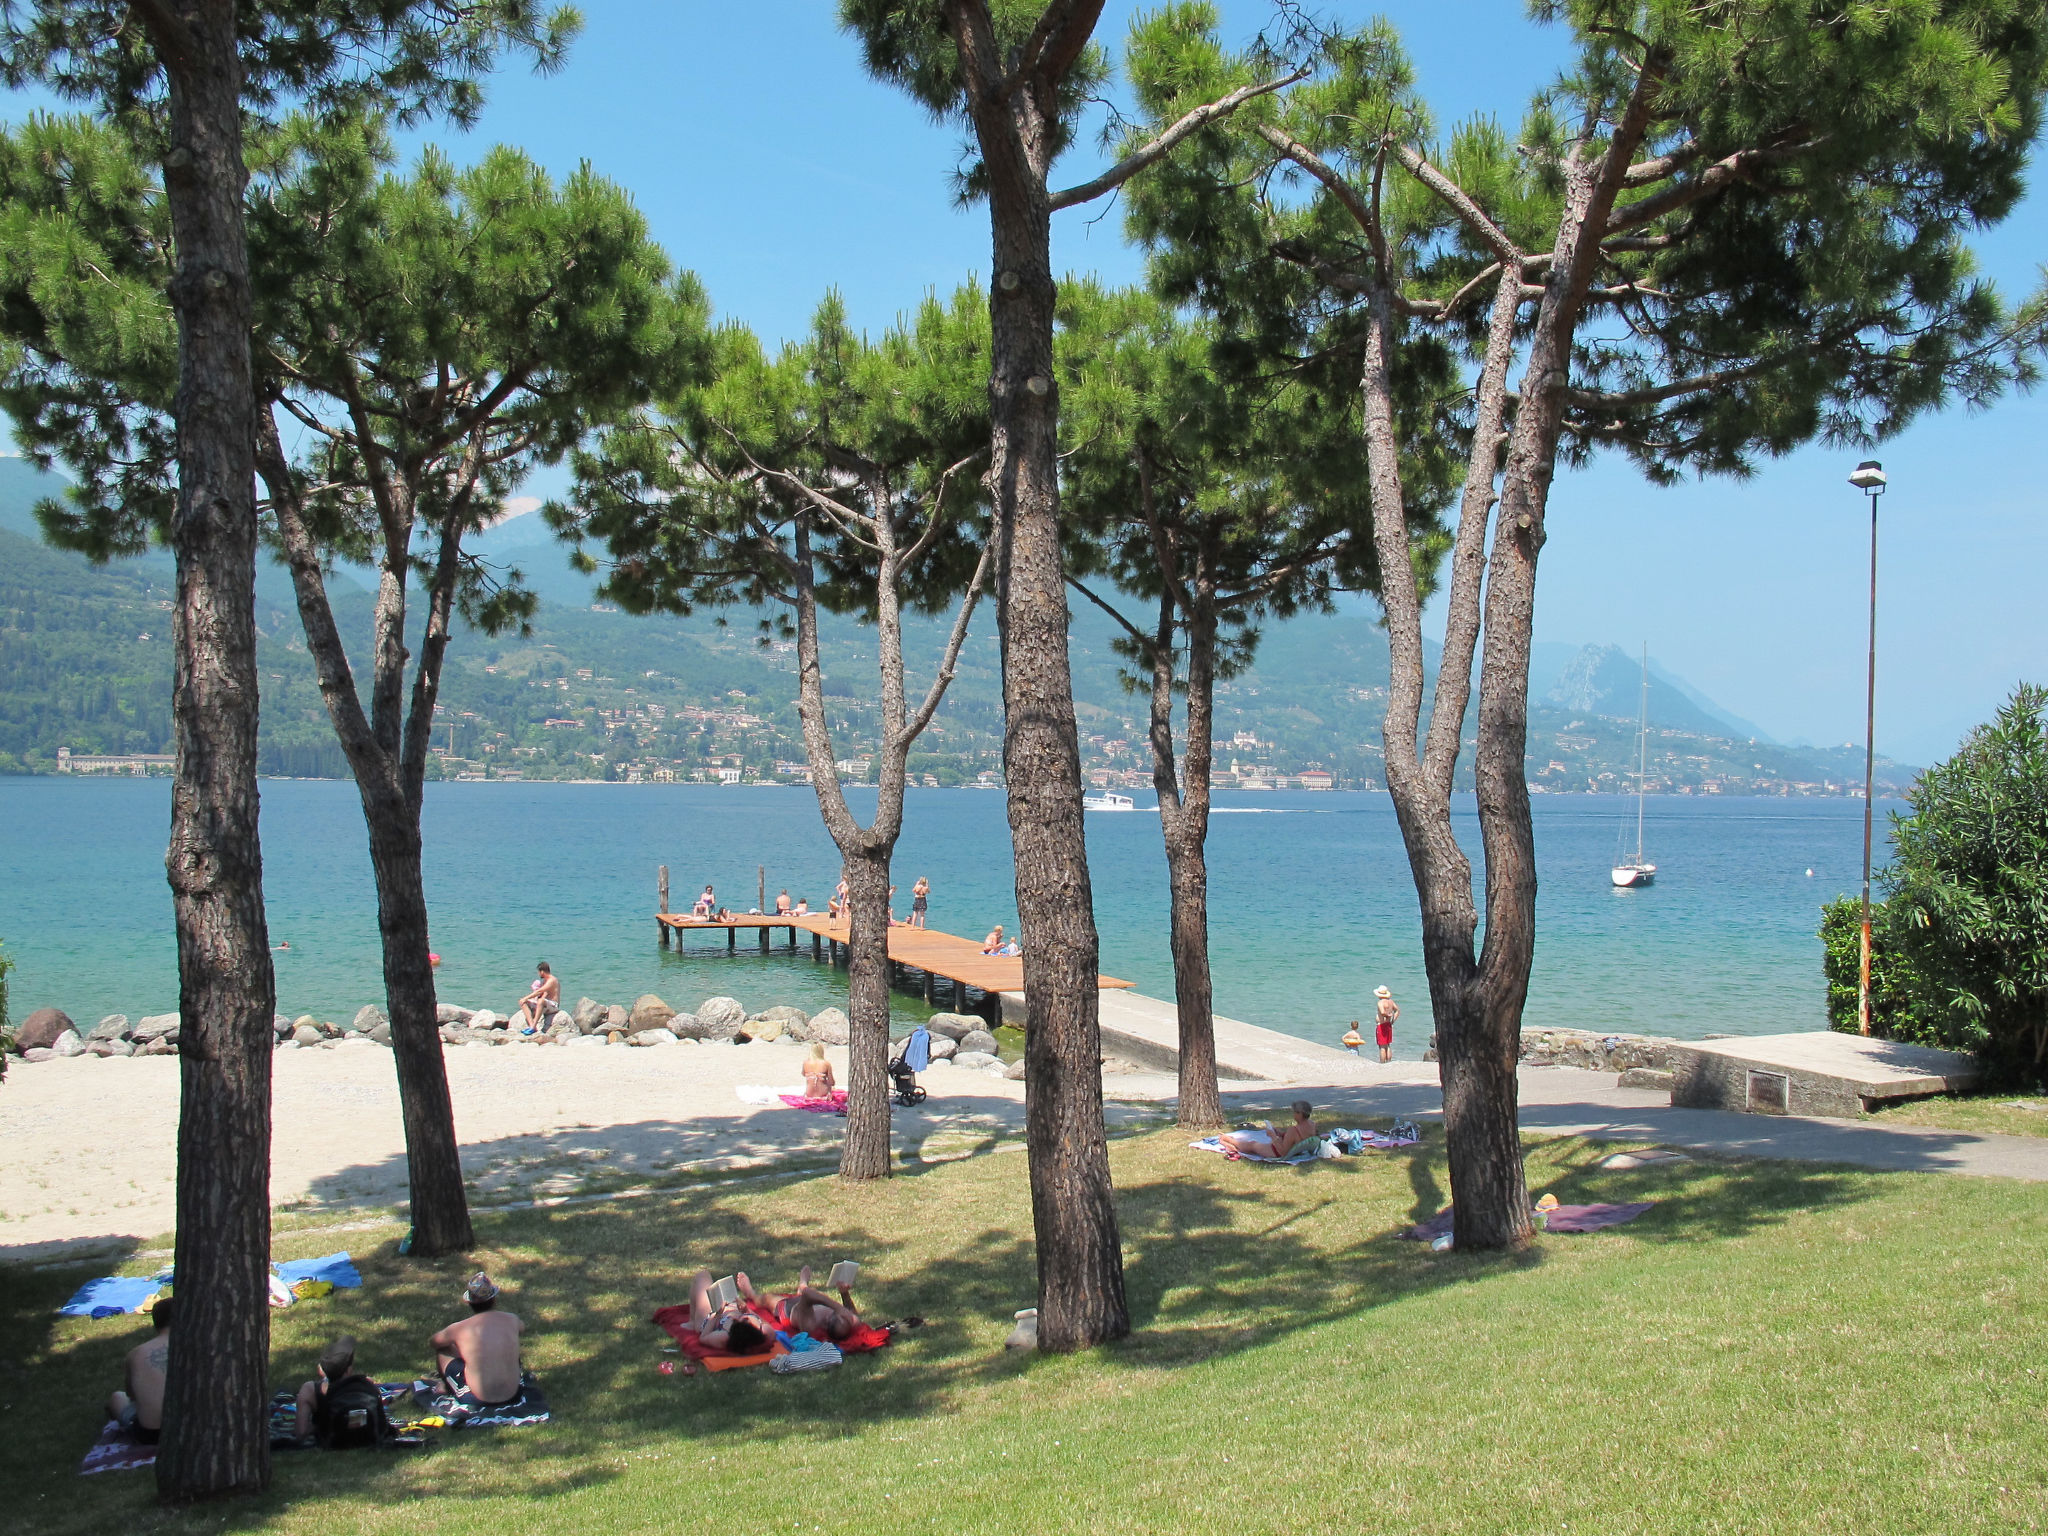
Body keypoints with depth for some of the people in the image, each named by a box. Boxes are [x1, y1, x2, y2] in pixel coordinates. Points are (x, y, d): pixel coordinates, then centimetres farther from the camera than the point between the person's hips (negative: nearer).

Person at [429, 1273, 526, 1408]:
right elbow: (523, 1328, 22)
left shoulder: (459, 1328, -13)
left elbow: (431, 1343, 9)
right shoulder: (511, 1320, -5)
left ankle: (446, 1387, 34)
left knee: (442, 1350, 15)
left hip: (477, 1400, -3)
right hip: (512, 1395, 3)